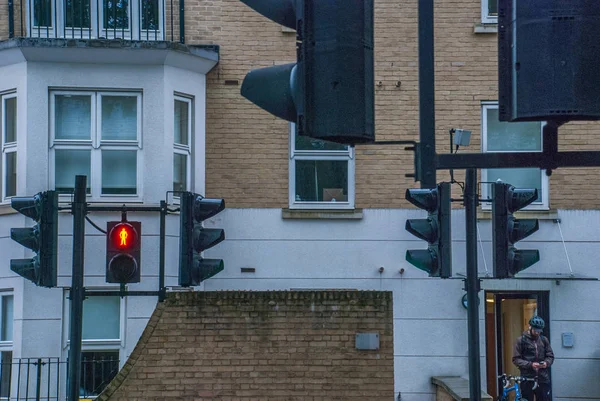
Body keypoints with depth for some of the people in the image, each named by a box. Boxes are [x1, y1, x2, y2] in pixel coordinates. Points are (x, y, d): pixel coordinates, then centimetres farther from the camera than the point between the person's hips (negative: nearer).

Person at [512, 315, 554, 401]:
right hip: (527, 378, -3)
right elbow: (516, 359, -4)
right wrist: (530, 364, -17)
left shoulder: (544, 340, 10)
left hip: (543, 378, 3)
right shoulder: (521, 340, 0)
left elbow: (550, 356, 14)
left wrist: (546, 363, -9)